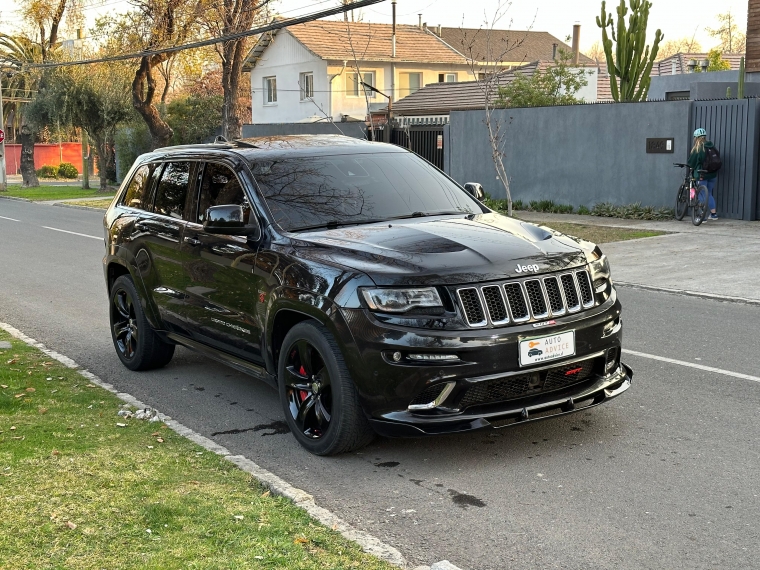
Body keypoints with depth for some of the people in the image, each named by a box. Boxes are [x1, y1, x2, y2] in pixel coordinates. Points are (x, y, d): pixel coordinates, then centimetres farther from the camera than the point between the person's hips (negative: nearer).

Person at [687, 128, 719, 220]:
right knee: (709, 194, 19)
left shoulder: (697, 148, -12)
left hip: (701, 175, -6)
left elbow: (691, 162, -8)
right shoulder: (712, 146, 5)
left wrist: (687, 164, 12)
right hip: (712, 174, 6)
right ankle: (713, 214, 21)